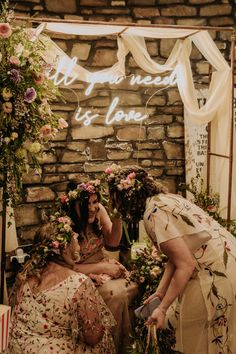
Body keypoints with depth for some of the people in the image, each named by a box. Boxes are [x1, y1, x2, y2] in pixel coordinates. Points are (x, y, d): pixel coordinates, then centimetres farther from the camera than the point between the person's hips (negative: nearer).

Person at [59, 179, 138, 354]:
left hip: (104, 263, 5)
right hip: (81, 274, -5)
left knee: (134, 287, -19)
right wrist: (103, 267, -17)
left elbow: (113, 242, 3)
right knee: (117, 295, -27)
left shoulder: (98, 210, -10)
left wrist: (117, 218, -15)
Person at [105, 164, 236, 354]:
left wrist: (162, 308, -13)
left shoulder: (153, 213, -18)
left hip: (218, 272, -9)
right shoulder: (165, 198, 10)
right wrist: (160, 292, 13)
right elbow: (175, 255, 11)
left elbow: (186, 265, -20)